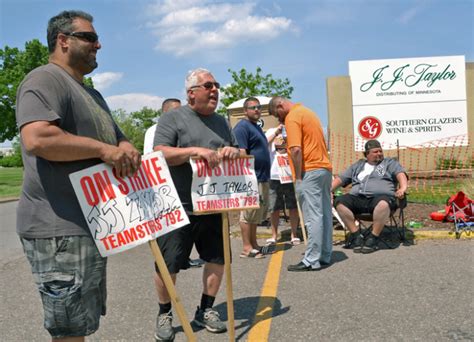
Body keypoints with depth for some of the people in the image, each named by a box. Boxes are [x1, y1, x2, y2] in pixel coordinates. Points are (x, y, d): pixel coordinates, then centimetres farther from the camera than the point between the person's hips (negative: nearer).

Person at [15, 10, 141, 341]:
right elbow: (36, 138, -29)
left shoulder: (91, 94, 21)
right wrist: (104, 149, -21)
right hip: (60, 228, -10)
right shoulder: (45, 80, -12)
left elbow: (117, 138, 24)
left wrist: (127, 151, -1)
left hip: (89, 224, 10)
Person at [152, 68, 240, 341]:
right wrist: (195, 150, -24)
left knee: (218, 259, 9)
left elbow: (241, 154, 19)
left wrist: (234, 151, -5)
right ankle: (165, 315, 22)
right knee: (168, 265, 0)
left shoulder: (221, 122, 16)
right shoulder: (173, 118, -1)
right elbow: (160, 154, -13)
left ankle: (206, 311, 28)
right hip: (178, 208, -5)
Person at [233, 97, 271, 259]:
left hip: (262, 178, 10)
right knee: (248, 213, -5)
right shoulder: (242, 127, -11)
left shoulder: (257, 127, 20)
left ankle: (254, 244, 23)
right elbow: (241, 154, -19)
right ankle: (247, 248, 1)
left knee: (257, 214, 14)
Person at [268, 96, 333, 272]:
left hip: (310, 171, -10)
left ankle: (312, 261, -2)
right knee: (324, 214, 10)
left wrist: (298, 177, -14)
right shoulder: (307, 112, 20)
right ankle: (324, 256, 17)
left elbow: (296, 150, -19)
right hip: (325, 167, 10)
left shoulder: (292, 117, -9)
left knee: (313, 217, -7)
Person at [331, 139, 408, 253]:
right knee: (339, 202, -26)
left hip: (381, 196, -3)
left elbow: (400, 174, 3)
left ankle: (373, 238, -25)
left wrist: (403, 188, -18)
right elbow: (340, 179, 25)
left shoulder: (390, 163, 22)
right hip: (357, 197, 3)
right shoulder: (357, 166, 30)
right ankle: (356, 235, -18)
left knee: (383, 203, -40)